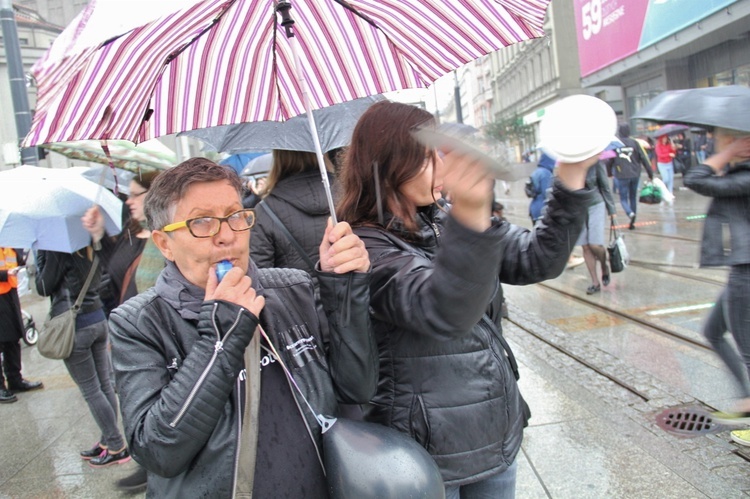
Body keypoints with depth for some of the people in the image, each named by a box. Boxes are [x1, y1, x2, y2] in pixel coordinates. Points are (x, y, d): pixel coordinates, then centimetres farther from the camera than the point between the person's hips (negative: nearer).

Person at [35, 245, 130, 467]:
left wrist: (41, 253, -1)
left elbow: (44, 287, -6)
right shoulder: (93, 248, 4)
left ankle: (116, 447, 8)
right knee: (105, 384, 12)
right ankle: (108, 441, 23)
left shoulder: (59, 250, -16)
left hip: (75, 326, -7)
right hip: (99, 319, 7)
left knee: (91, 391, 2)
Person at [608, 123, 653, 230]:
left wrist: (609, 173, 17)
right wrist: (650, 173, 4)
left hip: (622, 176, -2)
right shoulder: (634, 142, 0)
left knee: (623, 198, 5)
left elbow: (609, 161, 0)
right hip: (635, 175, 3)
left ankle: (630, 213, -24)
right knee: (633, 197, 15)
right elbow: (643, 158, -1)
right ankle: (632, 222, 17)